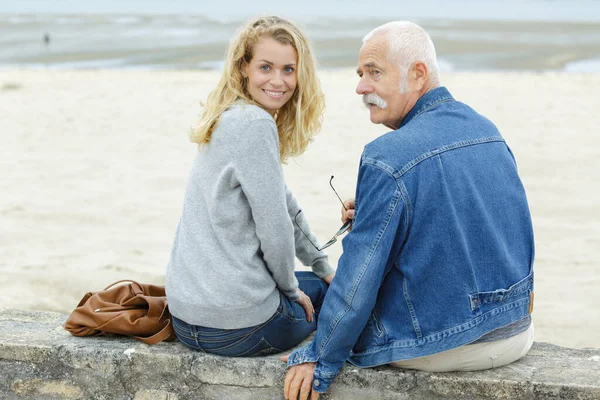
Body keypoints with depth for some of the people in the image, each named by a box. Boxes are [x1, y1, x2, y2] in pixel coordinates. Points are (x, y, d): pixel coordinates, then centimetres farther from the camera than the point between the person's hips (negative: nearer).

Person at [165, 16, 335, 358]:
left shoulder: (233, 120, 13)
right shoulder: (255, 125, -17)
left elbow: (286, 205, 20)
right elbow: (274, 227, -16)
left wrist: (324, 269, 24)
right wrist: (291, 288, 1)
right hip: (236, 326, -8)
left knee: (323, 286, 31)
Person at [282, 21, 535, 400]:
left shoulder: (388, 158, -21)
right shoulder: (488, 131, 3)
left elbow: (358, 280, -18)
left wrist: (321, 360, -7)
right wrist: (370, 214, 13)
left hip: (440, 347, -7)